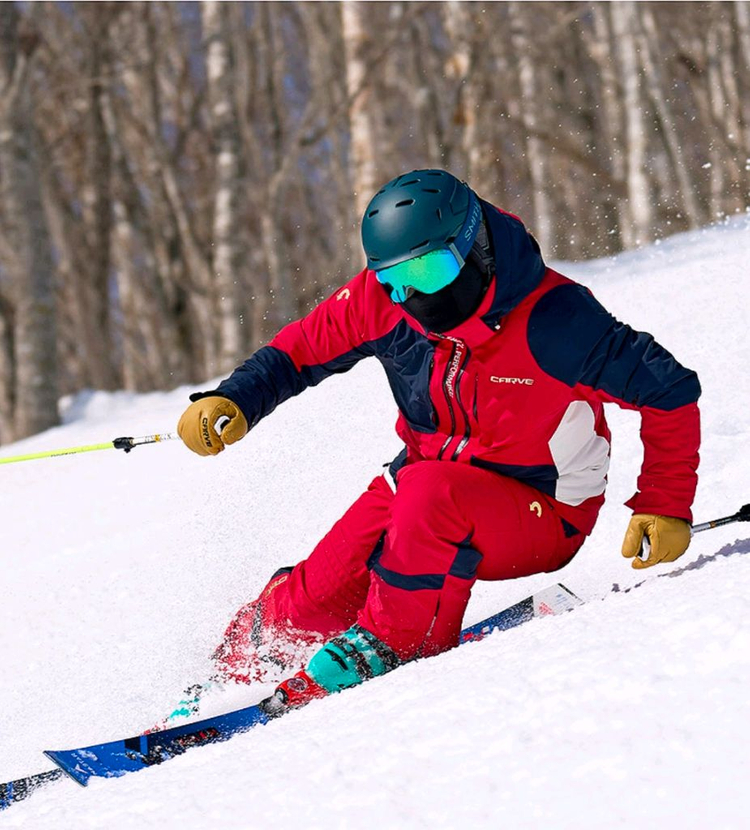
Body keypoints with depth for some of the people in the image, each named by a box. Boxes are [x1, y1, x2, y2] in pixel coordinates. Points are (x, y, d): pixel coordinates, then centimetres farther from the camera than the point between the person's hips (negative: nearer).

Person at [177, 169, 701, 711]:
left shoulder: (552, 321, -27)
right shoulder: (383, 300, -14)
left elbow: (671, 393, -18)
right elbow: (296, 352, 0)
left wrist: (664, 508, -22)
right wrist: (235, 401, -20)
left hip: (543, 513, -4)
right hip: (431, 478, 5)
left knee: (430, 490, -35)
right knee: (318, 596, -10)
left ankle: (388, 645, -14)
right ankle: (243, 661, 21)